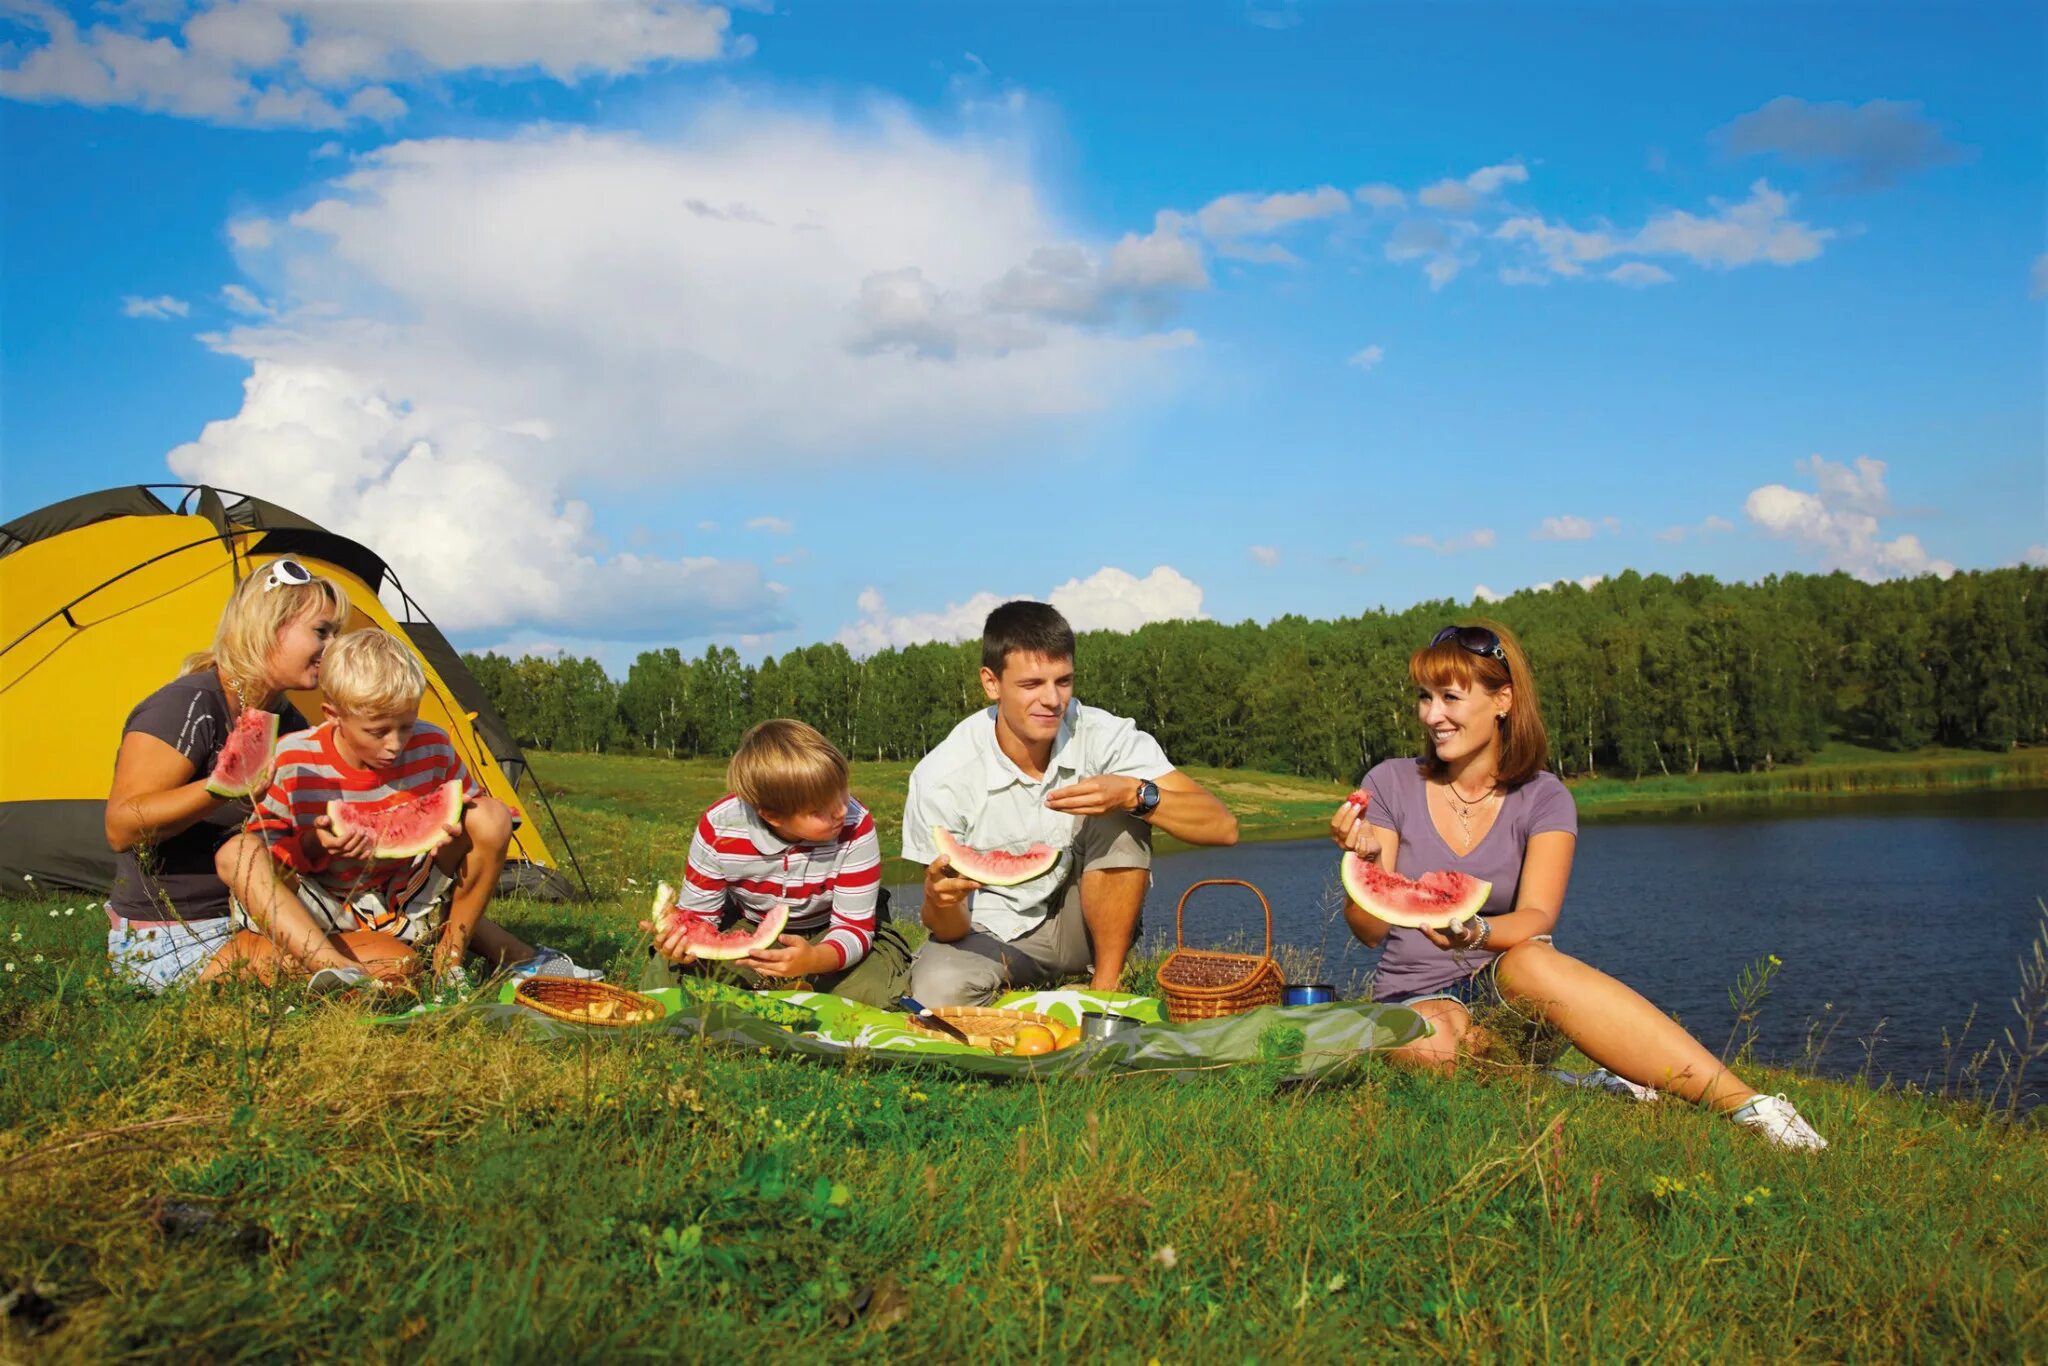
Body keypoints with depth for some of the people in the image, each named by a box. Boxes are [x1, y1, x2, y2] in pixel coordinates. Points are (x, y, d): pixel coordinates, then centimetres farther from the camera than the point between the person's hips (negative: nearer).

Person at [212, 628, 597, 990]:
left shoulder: (433, 749, -10)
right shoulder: (293, 762, -15)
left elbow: (467, 809, 5)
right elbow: (262, 845, -7)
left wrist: (456, 825, -19)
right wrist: (311, 843, -28)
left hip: (409, 906, 2)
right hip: (324, 914, -2)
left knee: (492, 815, -18)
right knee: (237, 854, -28)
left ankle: (451, 953, -9)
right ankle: (331, 964, -42)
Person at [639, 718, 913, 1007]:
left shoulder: (856, 826, -31)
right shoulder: (716, 829, -26)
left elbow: (854, 927, -26)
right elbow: (698, 914, -13)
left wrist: (814, 960, -50)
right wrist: (684, 939, -39)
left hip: (827, 934, -1)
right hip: (745, 928, 1)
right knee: (664, 975, -21)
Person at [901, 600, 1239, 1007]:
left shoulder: (1101, 736, -17)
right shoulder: (942, 776, -20)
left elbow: (1222, 827, -23)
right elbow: (950, 930, -15)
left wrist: (1134, 794, -40)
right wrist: (940, 900, -40)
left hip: (1080, 926, 1)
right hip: (992, 934, -1)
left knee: (1121, 819, -25)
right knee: (939, 992, -33)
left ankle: (1106, 986, -13)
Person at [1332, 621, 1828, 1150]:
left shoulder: (1542, 798, -1)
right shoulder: (1390, 784, -1)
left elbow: (1535, 921, -16)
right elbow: (1370, 929, -5)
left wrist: (1474, 931, -38)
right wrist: (1364, 861, -26)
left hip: (1508, 994, 0)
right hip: (1414, 999, 0)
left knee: (1532, 962, -36)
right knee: (1436, 1046, -36)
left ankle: (1747, 1105, -37)